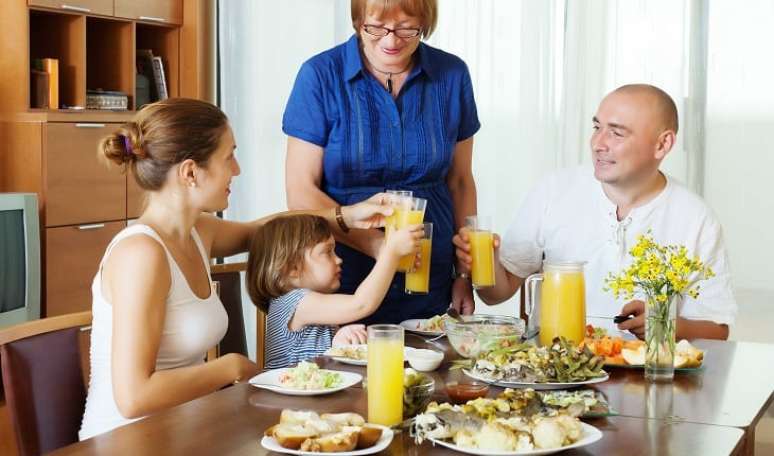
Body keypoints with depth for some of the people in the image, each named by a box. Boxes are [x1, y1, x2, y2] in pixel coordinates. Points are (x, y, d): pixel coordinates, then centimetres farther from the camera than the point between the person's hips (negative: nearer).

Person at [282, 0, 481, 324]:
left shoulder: (452, 75, 0)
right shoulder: (320, 75, -8)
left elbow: (459, 181, 8)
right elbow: (301, 193, -11)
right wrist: (377, 245, -23)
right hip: (339, 285, -2)